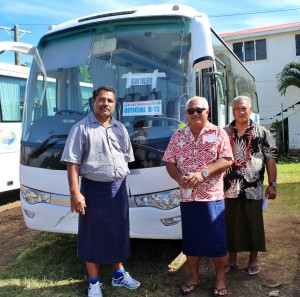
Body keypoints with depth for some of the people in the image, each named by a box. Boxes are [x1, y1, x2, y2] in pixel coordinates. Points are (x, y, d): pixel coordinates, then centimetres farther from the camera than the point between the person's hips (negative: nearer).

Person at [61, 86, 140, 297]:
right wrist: (75, 192, -18)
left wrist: (122, 182, 13)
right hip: (94, 189, -5)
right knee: (93, 236, 8)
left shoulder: (120, 128, 11)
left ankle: (119, 274, 35)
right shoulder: (81, 128, -7)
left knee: (118, 233, 16)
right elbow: (72, 163, -11)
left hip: (119, 188, 5)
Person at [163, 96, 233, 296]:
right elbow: (169, 162, 8)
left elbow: (227, 160, -7)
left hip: (212, 197, -2)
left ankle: (221, 279, 23)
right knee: (191, 239, 12)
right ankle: (194, 277, 29)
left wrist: (203, 174, -19)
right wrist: (179, 178, -12)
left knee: (217, 240, 4)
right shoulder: (178, 136, 8)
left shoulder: (218, 133, 0)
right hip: (187, 196, 3)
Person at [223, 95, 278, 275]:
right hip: (230, 189, 2)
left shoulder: (261, 132, 2)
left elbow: (271, 159, 0)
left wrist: (272, 184, -5)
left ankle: (253, 260, 27)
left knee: (255, 225, 10)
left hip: (254, 189, -1)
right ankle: (232, 260, 26)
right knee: (231, 226, 11)